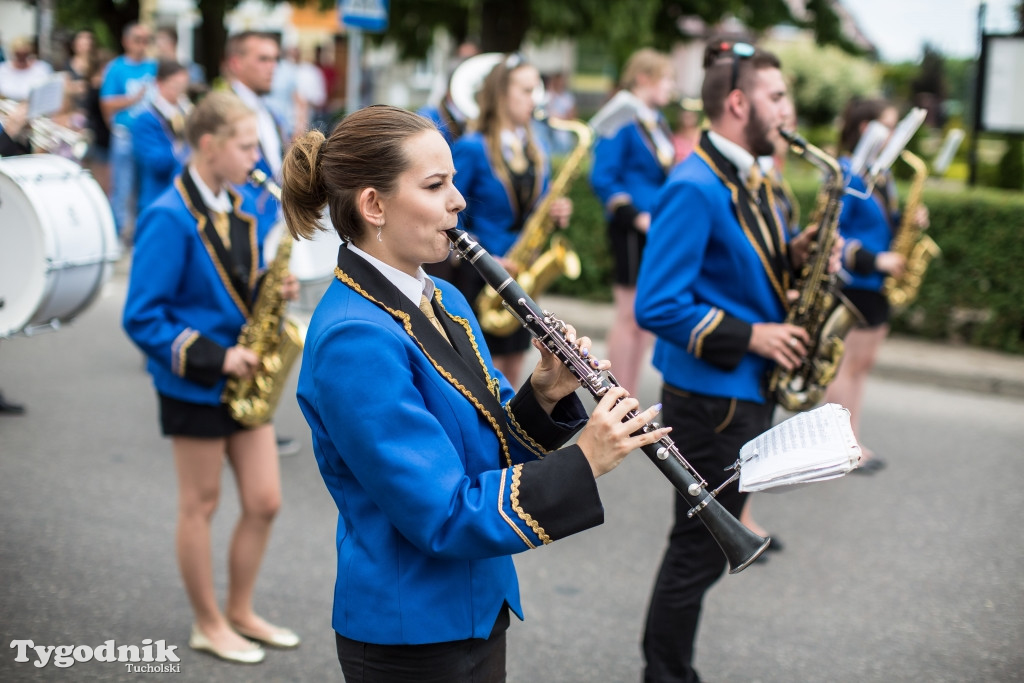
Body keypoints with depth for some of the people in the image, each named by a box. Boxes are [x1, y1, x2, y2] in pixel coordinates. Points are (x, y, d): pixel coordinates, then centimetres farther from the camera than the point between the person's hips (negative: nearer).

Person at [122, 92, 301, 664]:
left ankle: (241, 612, 29)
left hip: (243, 377, 7)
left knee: (265, 502, 10)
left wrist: (271, 289, -6)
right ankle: (209, 625, 24)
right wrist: (215, 357, -22)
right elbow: (143, 318, -19)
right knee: (201, 505, 8)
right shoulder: (170, 219, -19)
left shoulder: (240, 207, 5)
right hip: (194, 383, -7)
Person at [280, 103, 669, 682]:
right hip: (409, 636, -8)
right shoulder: (353, 340, -23)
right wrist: (584, 464, -26)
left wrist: (545, 396, -10)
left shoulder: (444, 301, 6)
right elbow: (442, 516, -25)